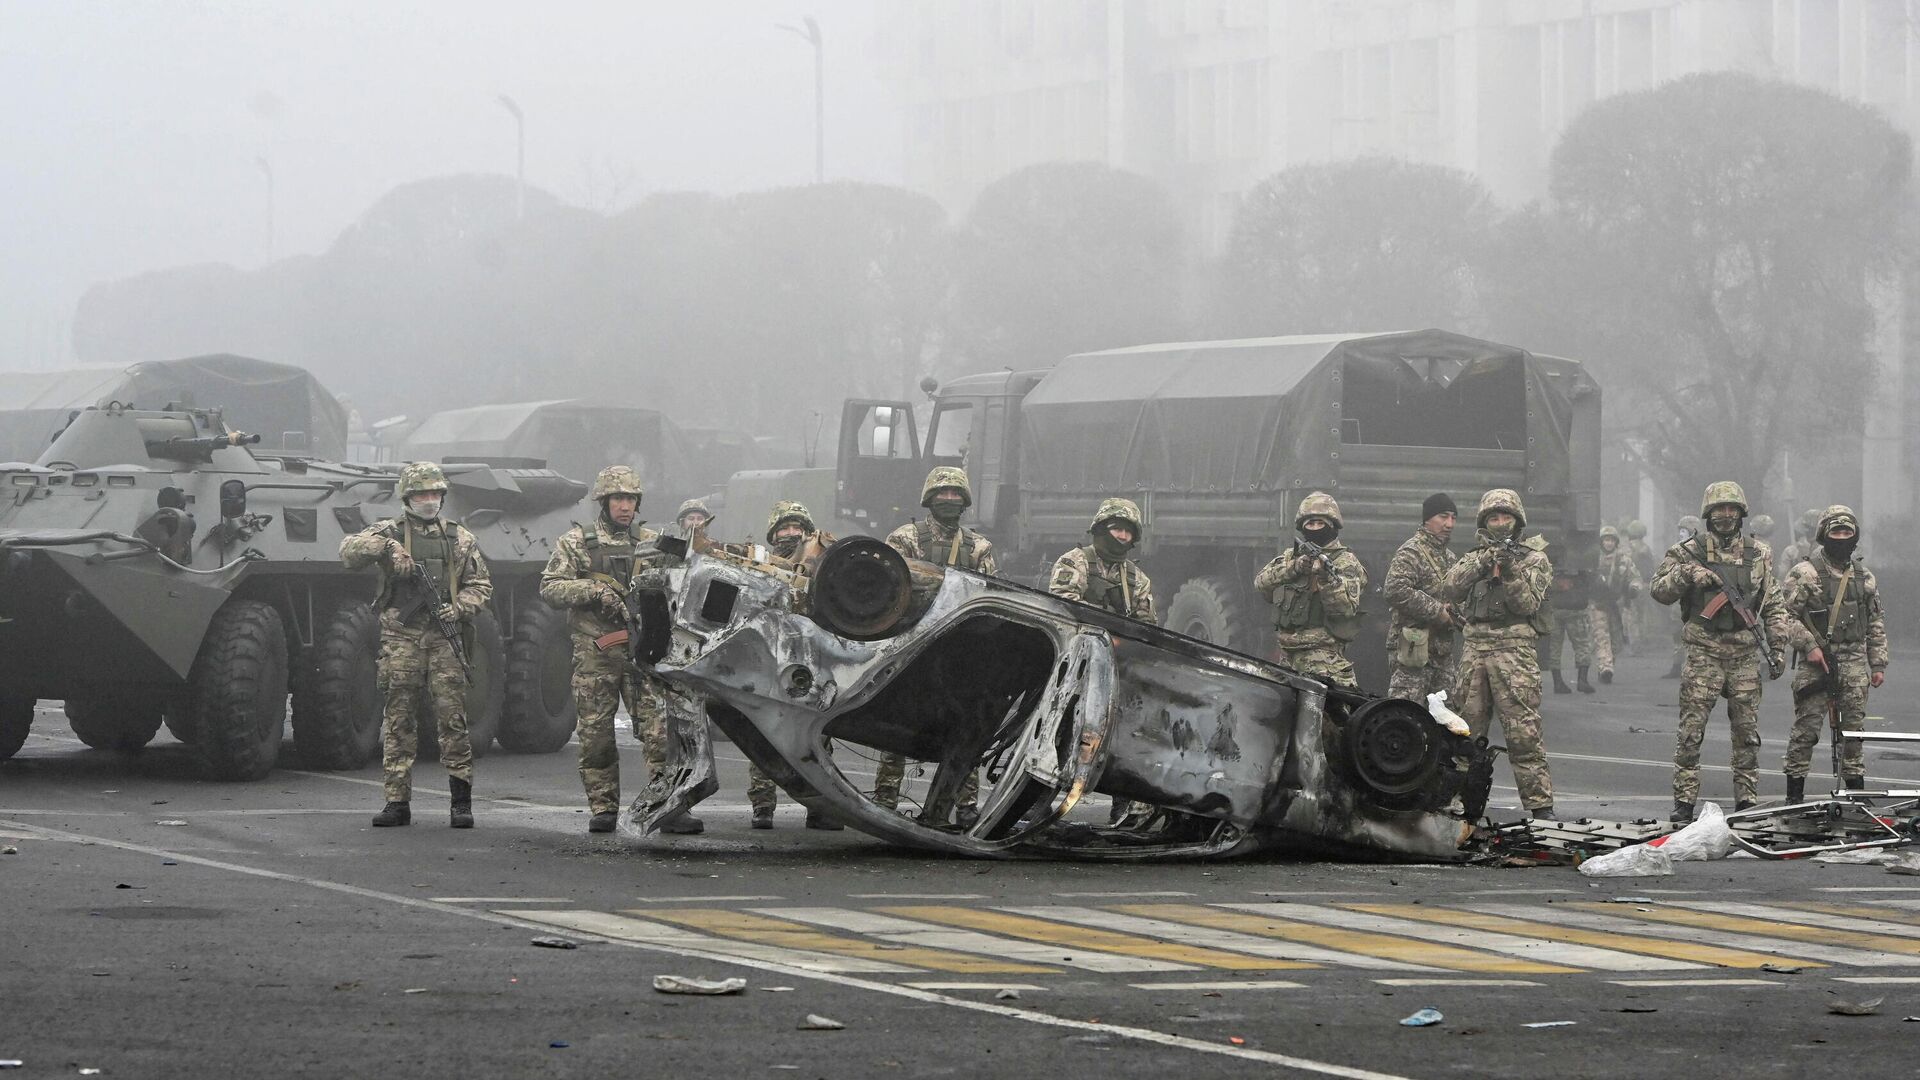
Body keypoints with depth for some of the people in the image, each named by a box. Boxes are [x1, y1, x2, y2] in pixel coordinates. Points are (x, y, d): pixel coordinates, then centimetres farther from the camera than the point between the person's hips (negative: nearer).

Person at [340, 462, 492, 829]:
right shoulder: (389, 532, 8)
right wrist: (386, 545, -21)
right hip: (400, 637, 0)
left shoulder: (459, 538, 14)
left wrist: (460, 608, -4)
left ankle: (461, 801, 1)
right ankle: (398, 802, 4)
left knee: (452, 720, -4)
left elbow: (481, 585, 15)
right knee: (398, 721, 1)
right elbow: (349, 552, -7)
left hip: (444, 638, 1)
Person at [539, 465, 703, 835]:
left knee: (661, 729, -9)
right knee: (596, 734, 2)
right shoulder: (576, 542, 7)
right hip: (595, 654, -1)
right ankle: (603, 809, 11)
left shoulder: (653, 542, 14)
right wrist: (594, 591, -15)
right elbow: (550, 587, -2)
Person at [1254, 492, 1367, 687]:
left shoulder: (1346, 562, 2)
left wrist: (1326, 576, -24)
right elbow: (1261, 583, 2)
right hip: (1287, 656, 6)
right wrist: (1294, 568, -12)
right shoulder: (1290, 557, 18)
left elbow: (1346, 607, -10)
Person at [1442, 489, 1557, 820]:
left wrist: (1509, 573, -17)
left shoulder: (1534, 559, 9)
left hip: (1514, 647, -4)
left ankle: (1539, 804, -11)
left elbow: (1528, 604, -3)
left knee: (1523, 730, -10)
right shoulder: (1474, 557, 18)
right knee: (1467, 728, 6)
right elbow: (1453, 589, 0)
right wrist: (1482, 563, -12)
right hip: (1474, 646, 4)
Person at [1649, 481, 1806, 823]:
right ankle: (1684, 804, -4)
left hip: (1745, 654, 3)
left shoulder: (1758, 554, 12)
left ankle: (1747, 803, 11)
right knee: (1690, 732, -6)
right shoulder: (1689, 551, 5)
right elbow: (1659, 590, 1)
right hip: (1704, 651, -3)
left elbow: (1773, 604, 16)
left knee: (1748, 732, 4)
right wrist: (1685, 574, -16)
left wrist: (1778, 644, 8)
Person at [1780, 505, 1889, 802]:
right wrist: (1809, 646, -15)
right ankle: (1795, 794, -1)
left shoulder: (1864, 577, 14)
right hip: (1817, 662, -5)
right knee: (1807, 727, -6)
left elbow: (1876, 624, 19)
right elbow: (1785, 614, -8)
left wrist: (1878, 664, 14)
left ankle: (1855, 786, 14)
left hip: (1855, 663, 5)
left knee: (1854, 727, 6)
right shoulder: (1805, 572, -4)